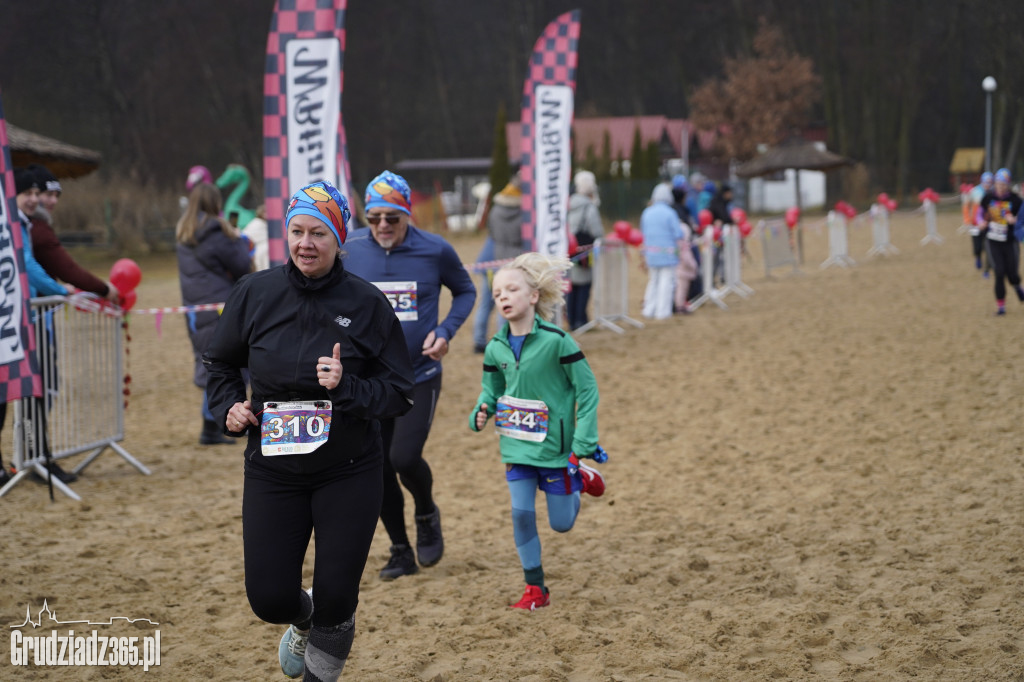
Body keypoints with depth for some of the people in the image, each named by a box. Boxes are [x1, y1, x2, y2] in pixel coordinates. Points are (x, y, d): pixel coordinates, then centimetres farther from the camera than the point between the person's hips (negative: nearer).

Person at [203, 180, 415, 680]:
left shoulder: (367, 303, -8)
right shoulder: (255, 293, -3)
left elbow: (400, 393, -5)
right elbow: (220, 363, 14)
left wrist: (348, 388, -21)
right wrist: (229, 407, -3)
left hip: (348, 474, -2)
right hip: (271, 471, 2)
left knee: (336, 599, -1)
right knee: (269, 598, 1)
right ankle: (303, 621, 39)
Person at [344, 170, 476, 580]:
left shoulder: (435, 251, -8)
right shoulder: (349, 250, -5)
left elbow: (465, 291, 8)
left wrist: (445, 331, -8)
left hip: (420, 377, -2)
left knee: (405, 458, -16)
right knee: (378, 470, 4)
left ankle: (427, 516, 17)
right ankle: (401, 552, 23)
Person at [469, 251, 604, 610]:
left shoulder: (556, 341, -16)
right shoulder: (496, 348, -1)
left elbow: (587, 388, -11)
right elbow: (491, 390, 13)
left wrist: (583, 443, -13)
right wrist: (481, 413, -11)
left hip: (554, 444, -4)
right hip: (517, 446, 4)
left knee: (561, 523, 6)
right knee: (521, 514, -1)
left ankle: (579, 479, 38)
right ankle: (535, 589, 12)